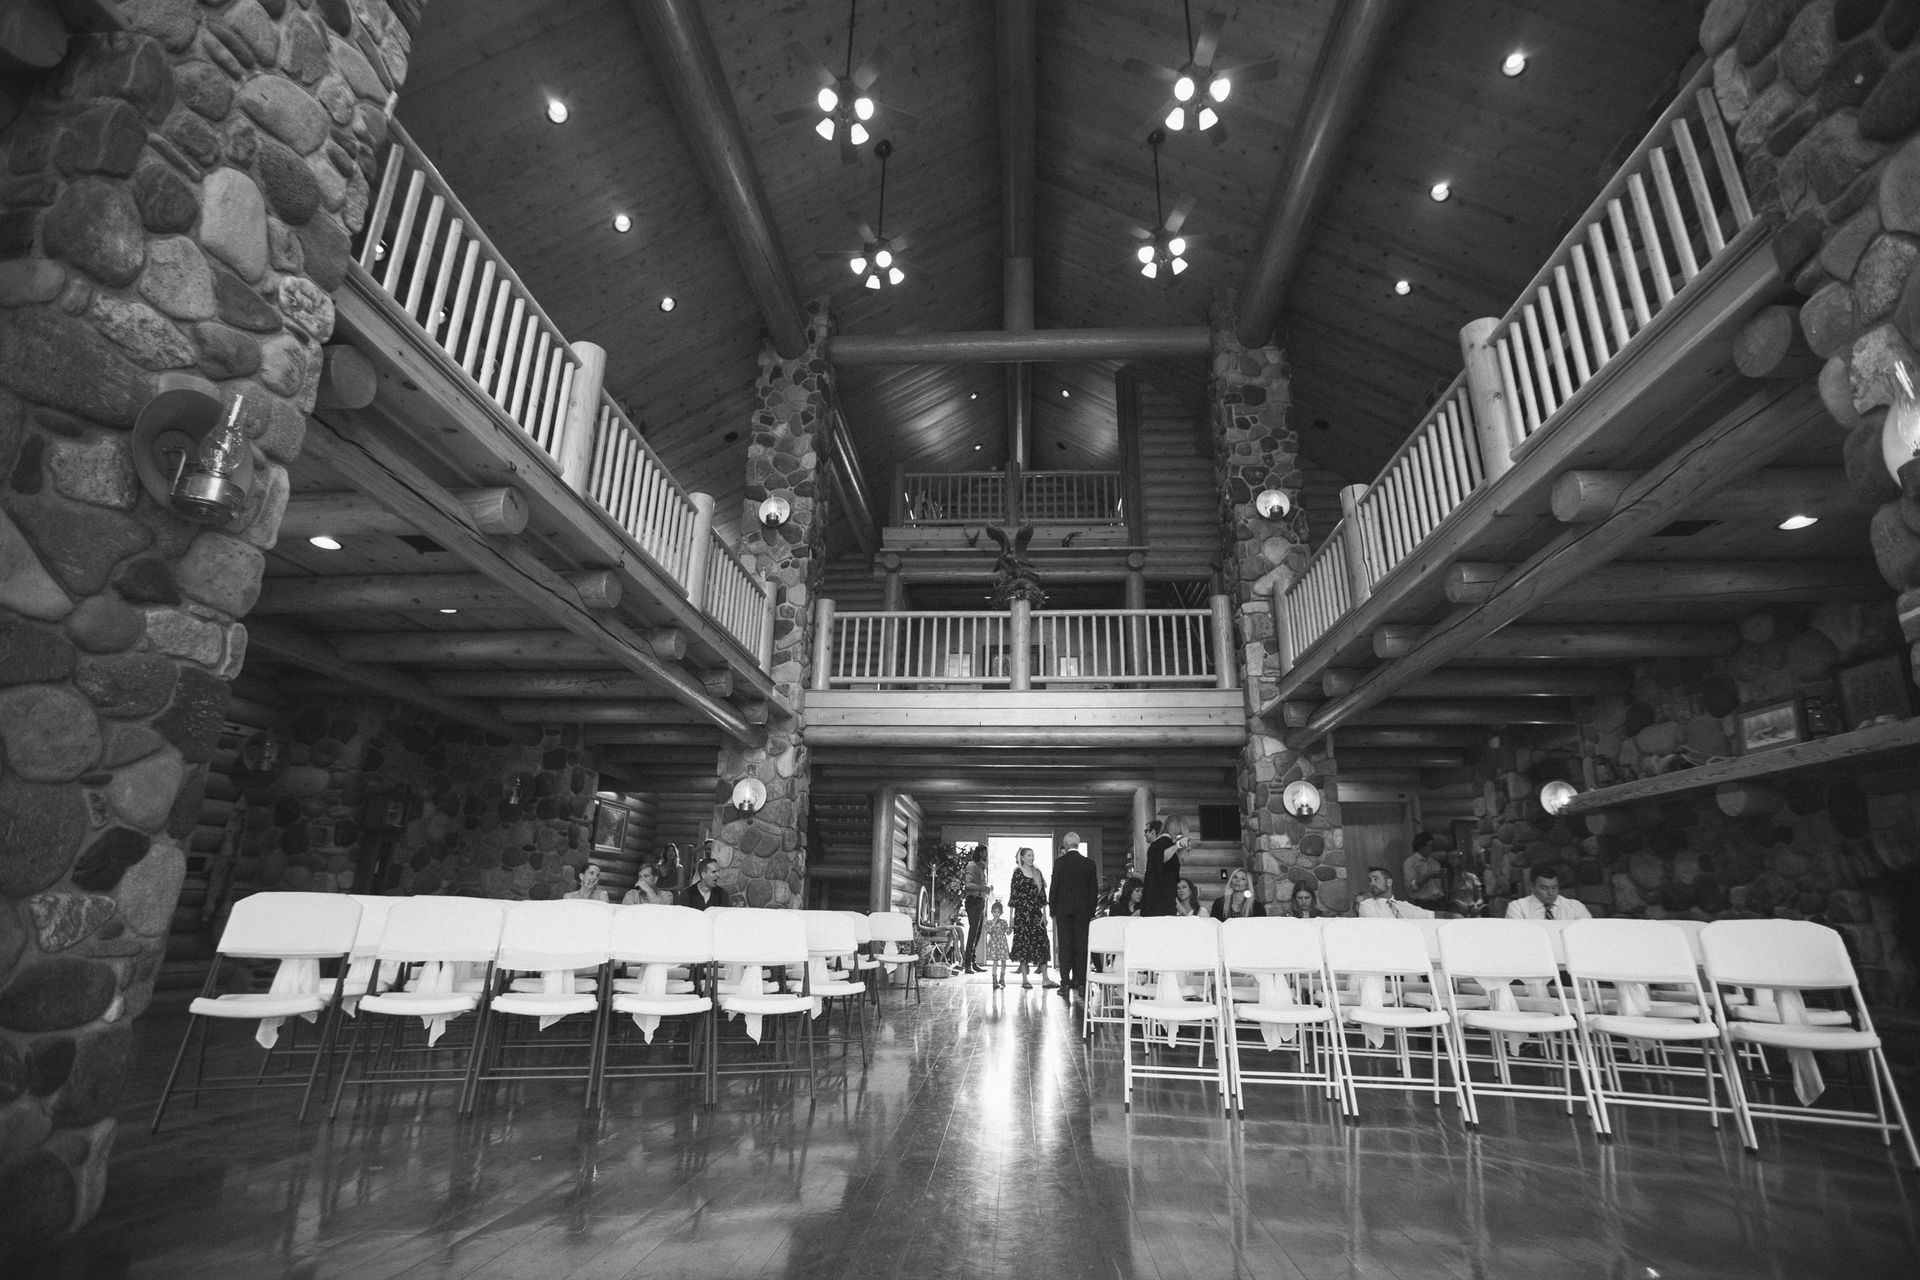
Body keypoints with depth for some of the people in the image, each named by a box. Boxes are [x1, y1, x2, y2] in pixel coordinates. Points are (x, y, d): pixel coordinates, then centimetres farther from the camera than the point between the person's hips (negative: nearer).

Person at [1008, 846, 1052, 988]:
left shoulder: (1037, 872, 11)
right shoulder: (1018, 872, -2)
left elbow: (1043, 894, 11)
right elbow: (1013, 894, -4)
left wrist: (1044, 914, 5)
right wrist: (1011, 916, -6)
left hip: (1036, 912, 4)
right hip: (1022, 912, -4)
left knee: (1042, 942, -1)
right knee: (1024, 943, -1)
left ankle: (1045, 979, 2)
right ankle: (1024, 979, 7)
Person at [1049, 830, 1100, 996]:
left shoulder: (1060, 862, -5)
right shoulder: (1089, 863, 2)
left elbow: (1054, 887, -5)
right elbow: (1094, 889, 5)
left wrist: (1052, 908, 4)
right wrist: (1091, 911, 12)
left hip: (1063, 909, -2)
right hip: (1083, 910, 2)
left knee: (1065, 946, 2)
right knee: (1081, 945, 7)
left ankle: (1065, 984, -1)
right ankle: (1080, 982, 7)